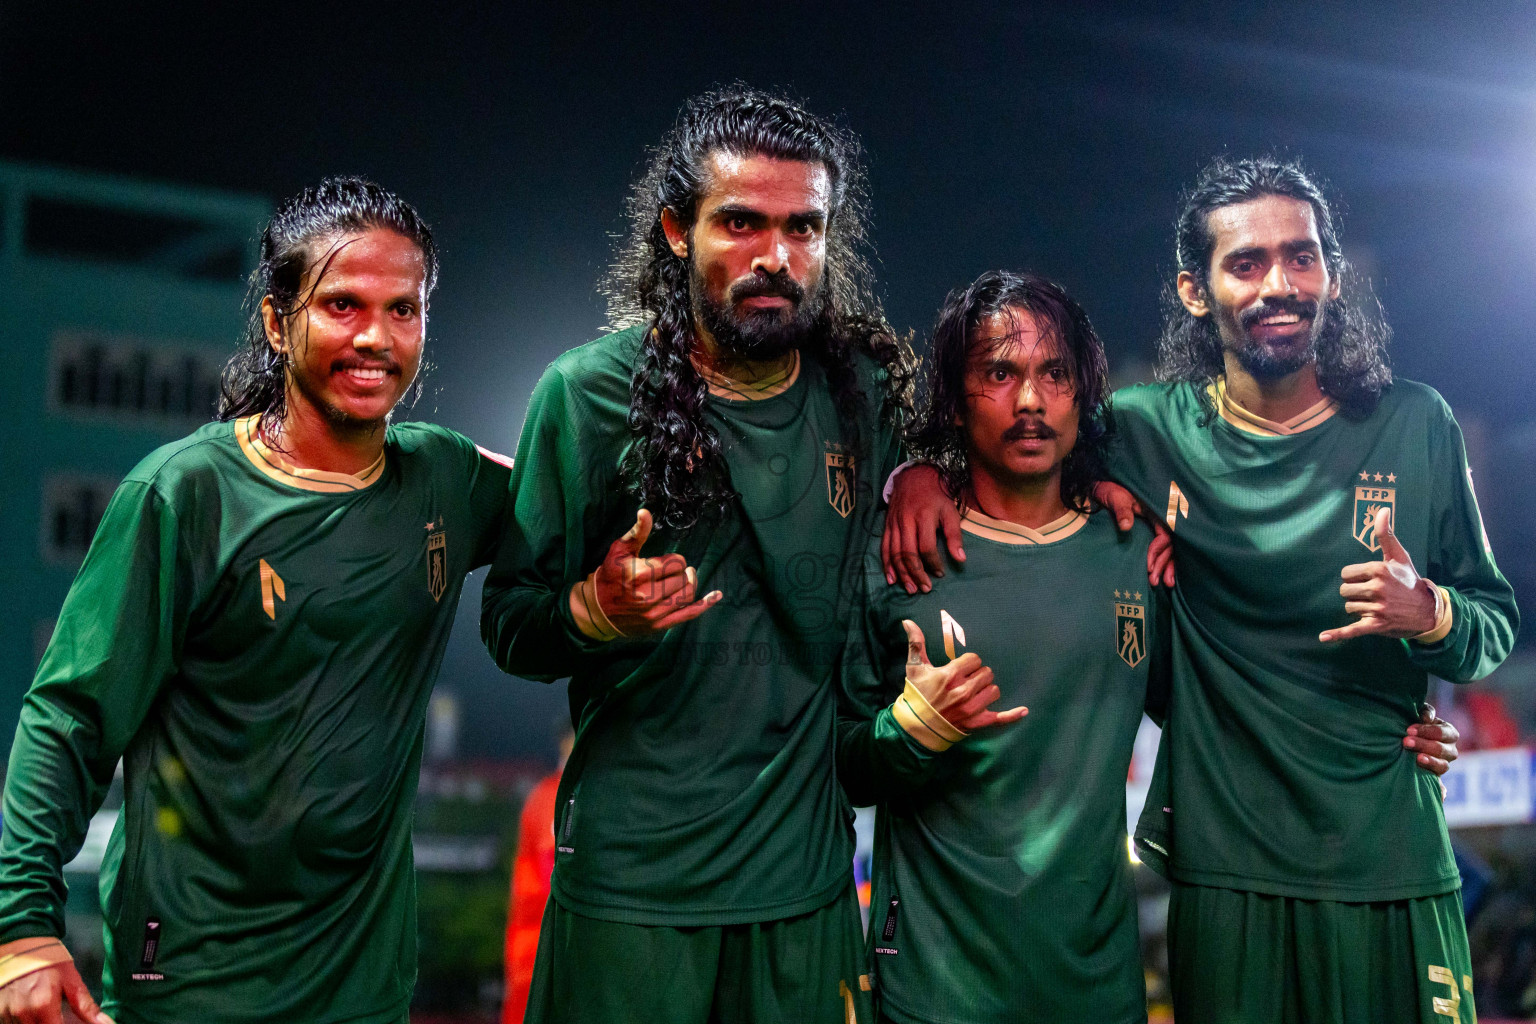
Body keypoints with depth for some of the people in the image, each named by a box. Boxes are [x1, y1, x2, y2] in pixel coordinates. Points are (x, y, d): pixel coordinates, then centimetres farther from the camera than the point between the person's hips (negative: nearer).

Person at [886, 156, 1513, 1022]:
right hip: (1226, 873, -1)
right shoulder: (1148, 431, -3)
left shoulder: (1413, 426, 1)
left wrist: (1430, 613, -14)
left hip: (1395, 866, 1)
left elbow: (1499, 628, 7)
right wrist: (926, 471, -12)